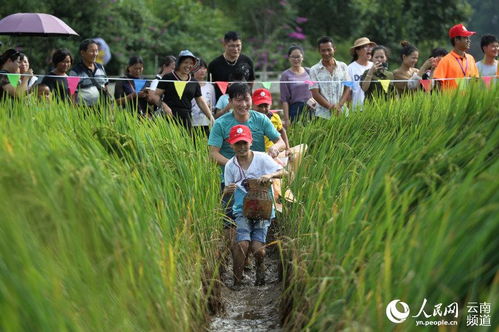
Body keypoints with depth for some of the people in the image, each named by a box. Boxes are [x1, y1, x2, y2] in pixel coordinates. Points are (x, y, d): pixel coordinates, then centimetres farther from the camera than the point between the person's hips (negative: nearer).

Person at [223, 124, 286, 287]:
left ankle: (260, 271, 22)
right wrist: (227, 190, -18)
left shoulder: (262, 158, -3)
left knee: (257, 247, -12)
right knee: (242, 244, -20)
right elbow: (227, 191, 7)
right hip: (242, 210, 1)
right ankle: (237, 281, -5)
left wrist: (270, 175, -25)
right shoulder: (230, 165, 3)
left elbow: (282, 172, -4)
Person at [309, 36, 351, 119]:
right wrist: (330, 107, -12)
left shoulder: (343, 66, 10)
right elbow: (315, 94, -2)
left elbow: (347, 89, 8)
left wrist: (339, 105, -8)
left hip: (342, 112, 2)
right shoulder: (314, 70, 4)